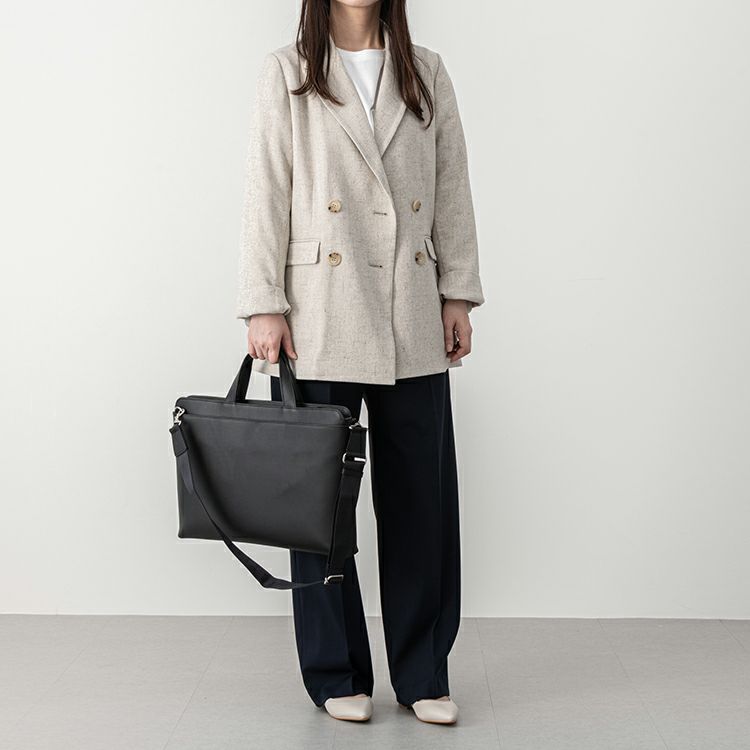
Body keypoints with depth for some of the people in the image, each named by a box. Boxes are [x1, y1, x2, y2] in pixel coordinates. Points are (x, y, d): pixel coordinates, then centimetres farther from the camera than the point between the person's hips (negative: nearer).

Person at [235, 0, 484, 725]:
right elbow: (266, 193, -2)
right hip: (320, 324, -2)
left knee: (422, 498, 5)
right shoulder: (286, 73, 4)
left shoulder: (426, 74, 13)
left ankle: (423, 674, 18)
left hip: (412, 324, 3)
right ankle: (337, 674, 18)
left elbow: (452, 190, 11)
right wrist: (263, 307, -8)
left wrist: (458, 294, 5)